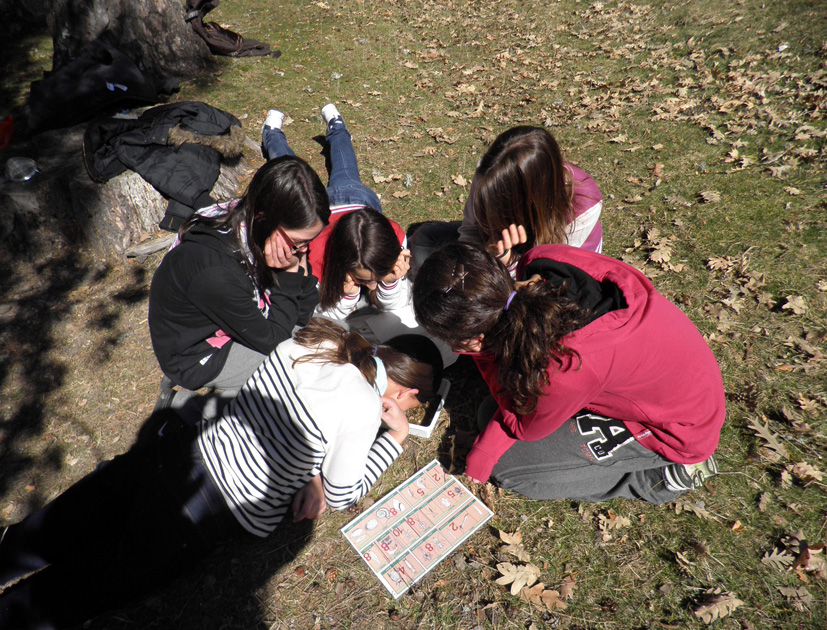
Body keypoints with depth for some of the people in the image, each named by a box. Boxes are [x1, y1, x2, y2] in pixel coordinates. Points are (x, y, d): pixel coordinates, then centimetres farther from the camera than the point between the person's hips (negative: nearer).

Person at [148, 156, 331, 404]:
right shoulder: (216, 273, -40)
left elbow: (305, 313, -10)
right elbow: (270, 338, -24)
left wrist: (299, 268, -28)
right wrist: (290, 275, -29)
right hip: (196, 358, -7)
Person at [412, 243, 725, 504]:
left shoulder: (567, 367, -41)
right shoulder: (542, 263, -24)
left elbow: (523, 426, -16)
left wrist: (485, 353, -24)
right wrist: (483, 452, -8)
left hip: (678, 430, -6)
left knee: (507, 465, -6)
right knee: (491, 411, 8)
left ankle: (658, 476, 4)